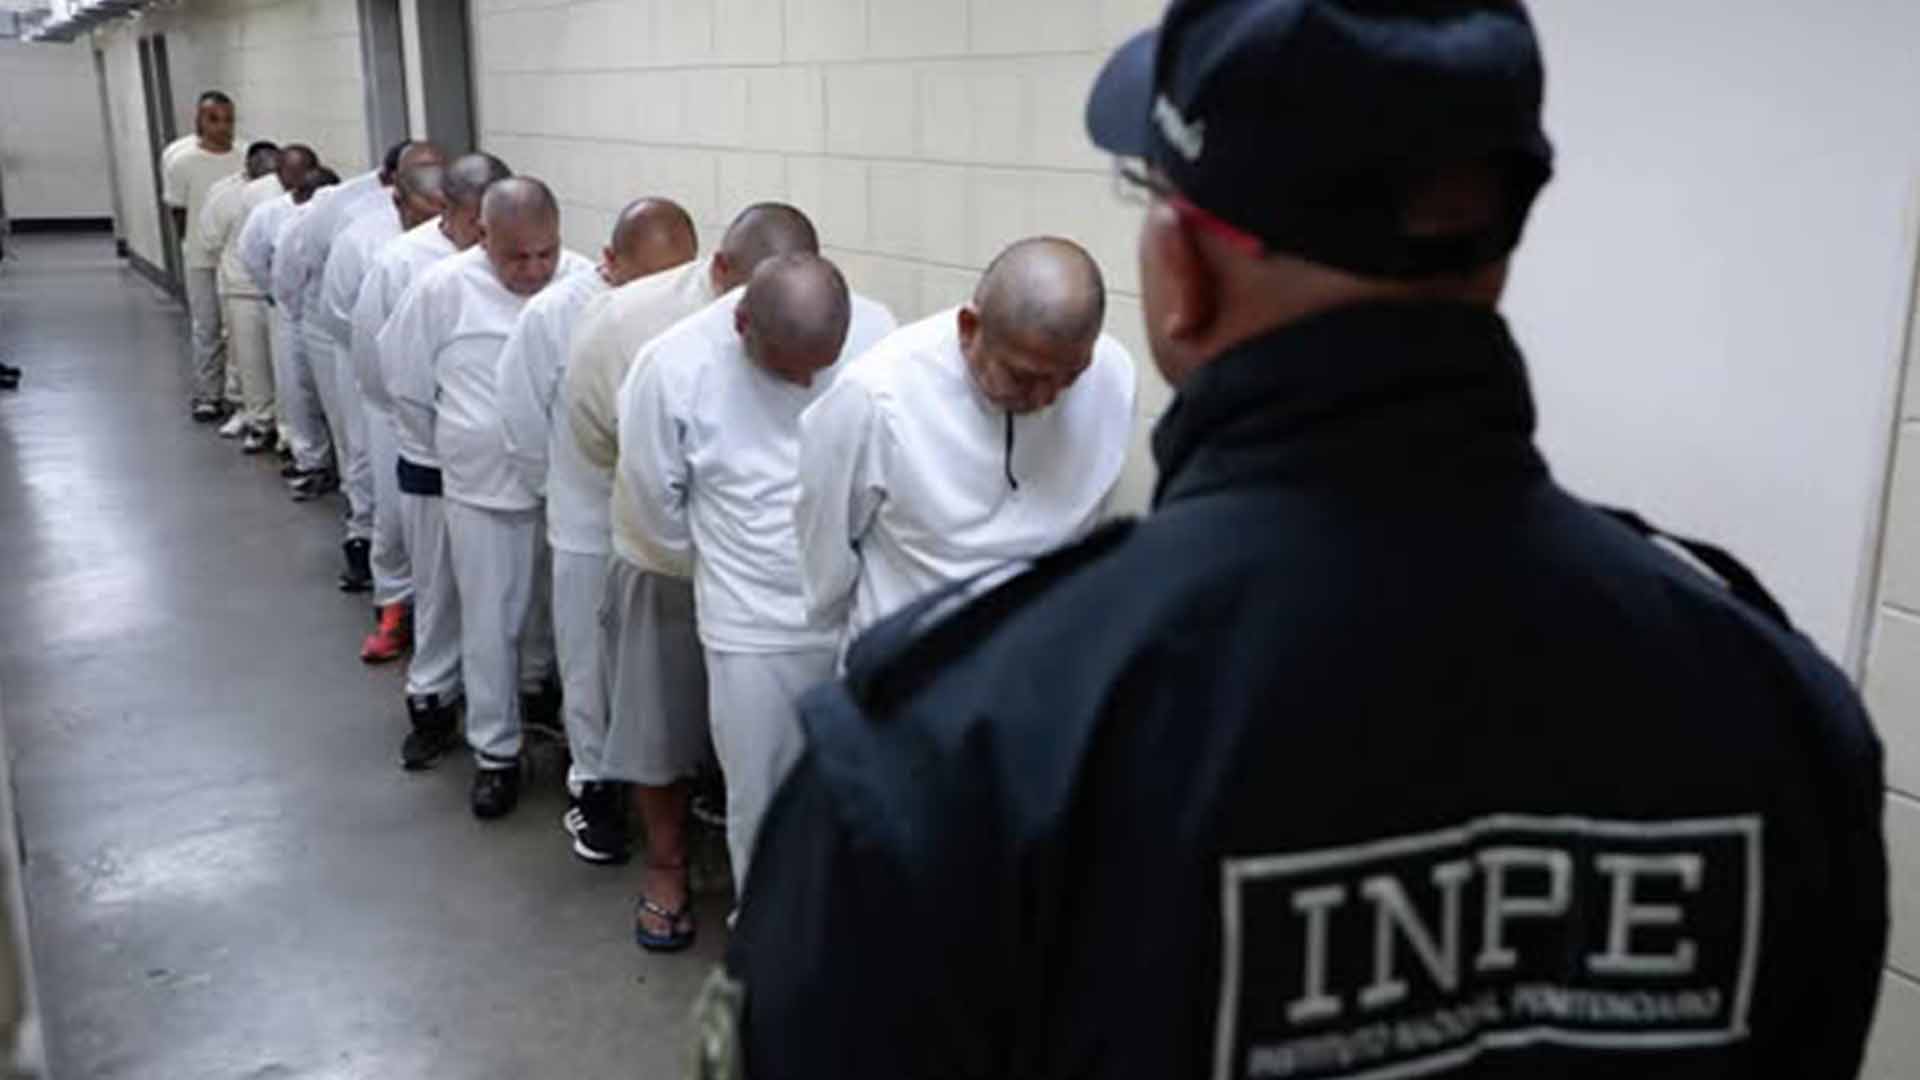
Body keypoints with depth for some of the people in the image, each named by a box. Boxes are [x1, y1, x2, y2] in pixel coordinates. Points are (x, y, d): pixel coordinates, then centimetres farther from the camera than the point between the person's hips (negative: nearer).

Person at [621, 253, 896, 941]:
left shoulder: (878, 333, -13)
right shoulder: (674, 366, -16)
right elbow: (656, 502, -1)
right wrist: (722, 575, 9)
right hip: (757, 624, -1)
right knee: (763, 800, 11)